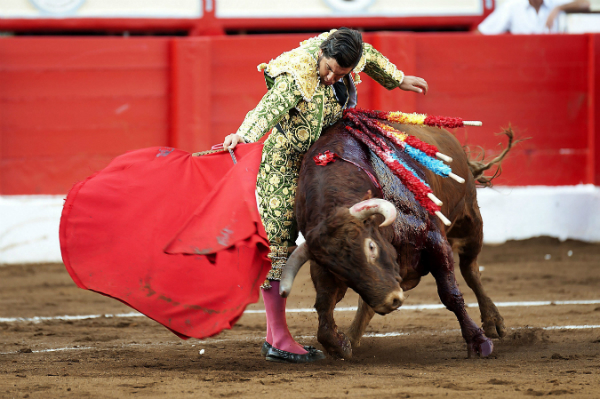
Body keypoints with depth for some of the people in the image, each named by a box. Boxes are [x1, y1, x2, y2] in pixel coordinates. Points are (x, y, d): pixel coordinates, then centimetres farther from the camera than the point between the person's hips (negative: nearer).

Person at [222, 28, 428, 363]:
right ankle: (279, 340, -12)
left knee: (285, 245, 11)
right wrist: (243, 135, -67)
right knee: (279, 246, -10)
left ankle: (275, 336, 17)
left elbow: (370, 57, 18)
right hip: (281, 162, -9)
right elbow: (270, 107, -48)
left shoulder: (350, 52, -7)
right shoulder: (297, 77, -29)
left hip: (307, 161, 9)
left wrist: (398, 80, 34)